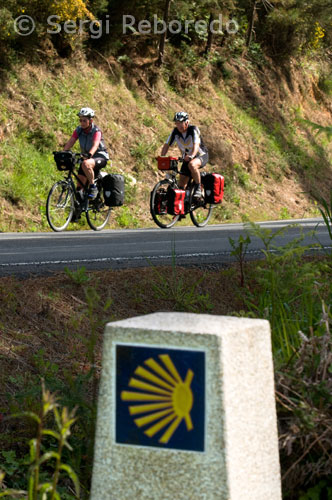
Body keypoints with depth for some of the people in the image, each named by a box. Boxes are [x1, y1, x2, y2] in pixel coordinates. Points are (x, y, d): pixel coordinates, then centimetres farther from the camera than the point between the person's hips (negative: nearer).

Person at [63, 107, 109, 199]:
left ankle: (93, 187, -24)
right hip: (86, 156, 6)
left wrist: (89, 154, -56)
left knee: (85, 164, -37)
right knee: (80, 184, -3)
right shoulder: (79, 130, -5)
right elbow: (70, 142, -14)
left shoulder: (96, 131, -20)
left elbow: (95, 145, -36)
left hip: (100, 157, -6)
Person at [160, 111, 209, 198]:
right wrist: (161, 158, -26)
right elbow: (167, 145, -10)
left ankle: (198, 188, -24)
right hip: (186, 158, 5)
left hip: (201, 156, -5)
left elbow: (196, 145, -37)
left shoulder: (193, 130, -23)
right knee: (181, 184, -4)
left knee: (192, 165, -38)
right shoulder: (176, 132, -10)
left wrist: (192, 156, -56)